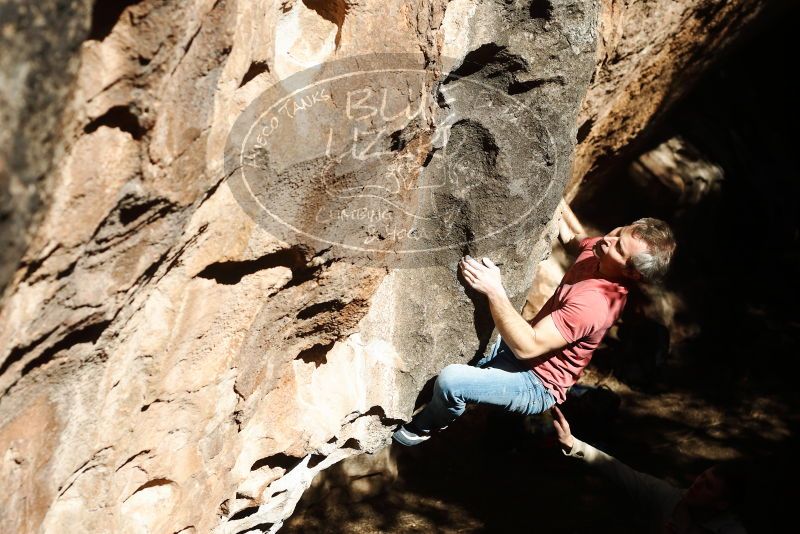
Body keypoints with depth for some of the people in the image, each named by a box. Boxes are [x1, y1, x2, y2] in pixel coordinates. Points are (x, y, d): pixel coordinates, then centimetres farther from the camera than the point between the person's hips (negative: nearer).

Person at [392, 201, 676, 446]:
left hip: (537, 386, -9)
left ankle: (422, 428, 7)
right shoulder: (597, 252, -8)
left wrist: (494, 290, -38)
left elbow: (527, 347, -36)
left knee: (449, 380, -26)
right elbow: (571, 236, 19)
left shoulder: (594, 301, -35)